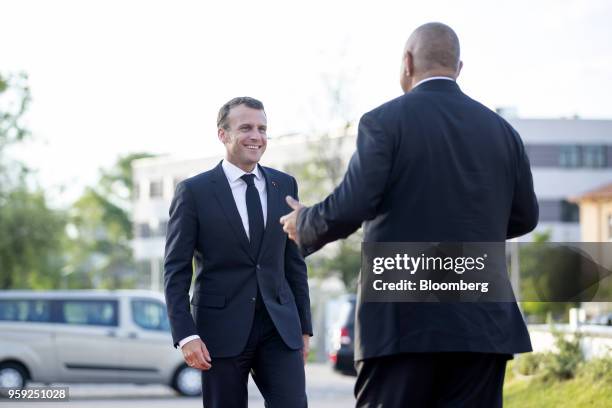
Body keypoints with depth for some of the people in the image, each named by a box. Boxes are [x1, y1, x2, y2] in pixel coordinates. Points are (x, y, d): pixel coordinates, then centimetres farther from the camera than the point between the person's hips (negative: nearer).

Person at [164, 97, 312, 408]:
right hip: (222, 329, -3)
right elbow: (176, 272, -4)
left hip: (279, 327, 3)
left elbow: (294, 261, 14)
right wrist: (185, 335, -14)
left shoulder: (284, 186, 10)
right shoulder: (194, 192, -2)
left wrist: (304, 326, 12)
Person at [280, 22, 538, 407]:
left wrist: (303, 224, 7)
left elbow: (351, 208, -13)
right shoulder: (501, 130, 9)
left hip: (404, 321, -4)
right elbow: (524, 217, 17)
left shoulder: (385, 121, -5)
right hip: (482, 322, 4)